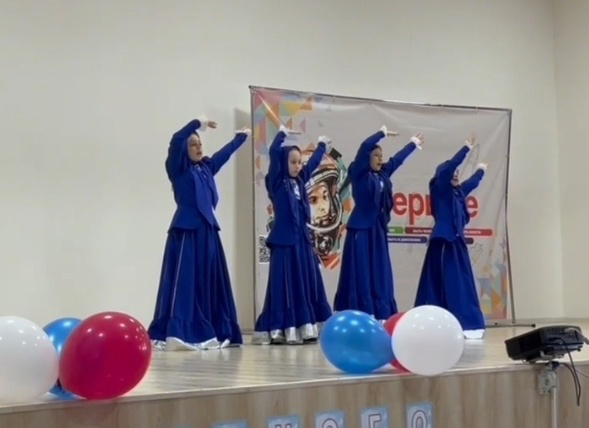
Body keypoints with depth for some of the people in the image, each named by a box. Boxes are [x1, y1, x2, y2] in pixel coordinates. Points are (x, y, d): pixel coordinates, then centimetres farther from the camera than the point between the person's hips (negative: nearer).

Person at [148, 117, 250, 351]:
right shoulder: (178, 169, -2)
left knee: (210, 283, 8)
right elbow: (175, 141, -19)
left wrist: (241, 136, 45)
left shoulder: (207, 168, 15)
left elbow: (225, 153, 32)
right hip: (186, 231, -7)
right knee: (184, 282, -12)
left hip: (208, 232, 7)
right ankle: (177, 335, -15)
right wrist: (198, 124, -21)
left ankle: (208, 333, 13)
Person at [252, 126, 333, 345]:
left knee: (307, 283, 6)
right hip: (284, 240, -7)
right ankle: (282, 330, -4)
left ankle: (306, 327, 10)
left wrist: (322, 145, 36)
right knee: (285, 285, -6)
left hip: (302, 239, 7)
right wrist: (282, 134, -6)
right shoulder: (277, 182, -4)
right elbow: (273, 152, -15)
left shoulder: (299, 181, 13)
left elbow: (313, 163, 27)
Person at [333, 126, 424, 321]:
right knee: (360, 274, -8)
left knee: (380, 275, 7)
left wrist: (413, 144, 39)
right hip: (361, 228, -7)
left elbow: (397, 159, 27)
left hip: (378, 229, 7)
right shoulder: (358, 173, -5)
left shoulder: (382, 174, 13)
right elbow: (365, 146, -17)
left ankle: (380, 316, 11)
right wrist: (382, 133, -7)